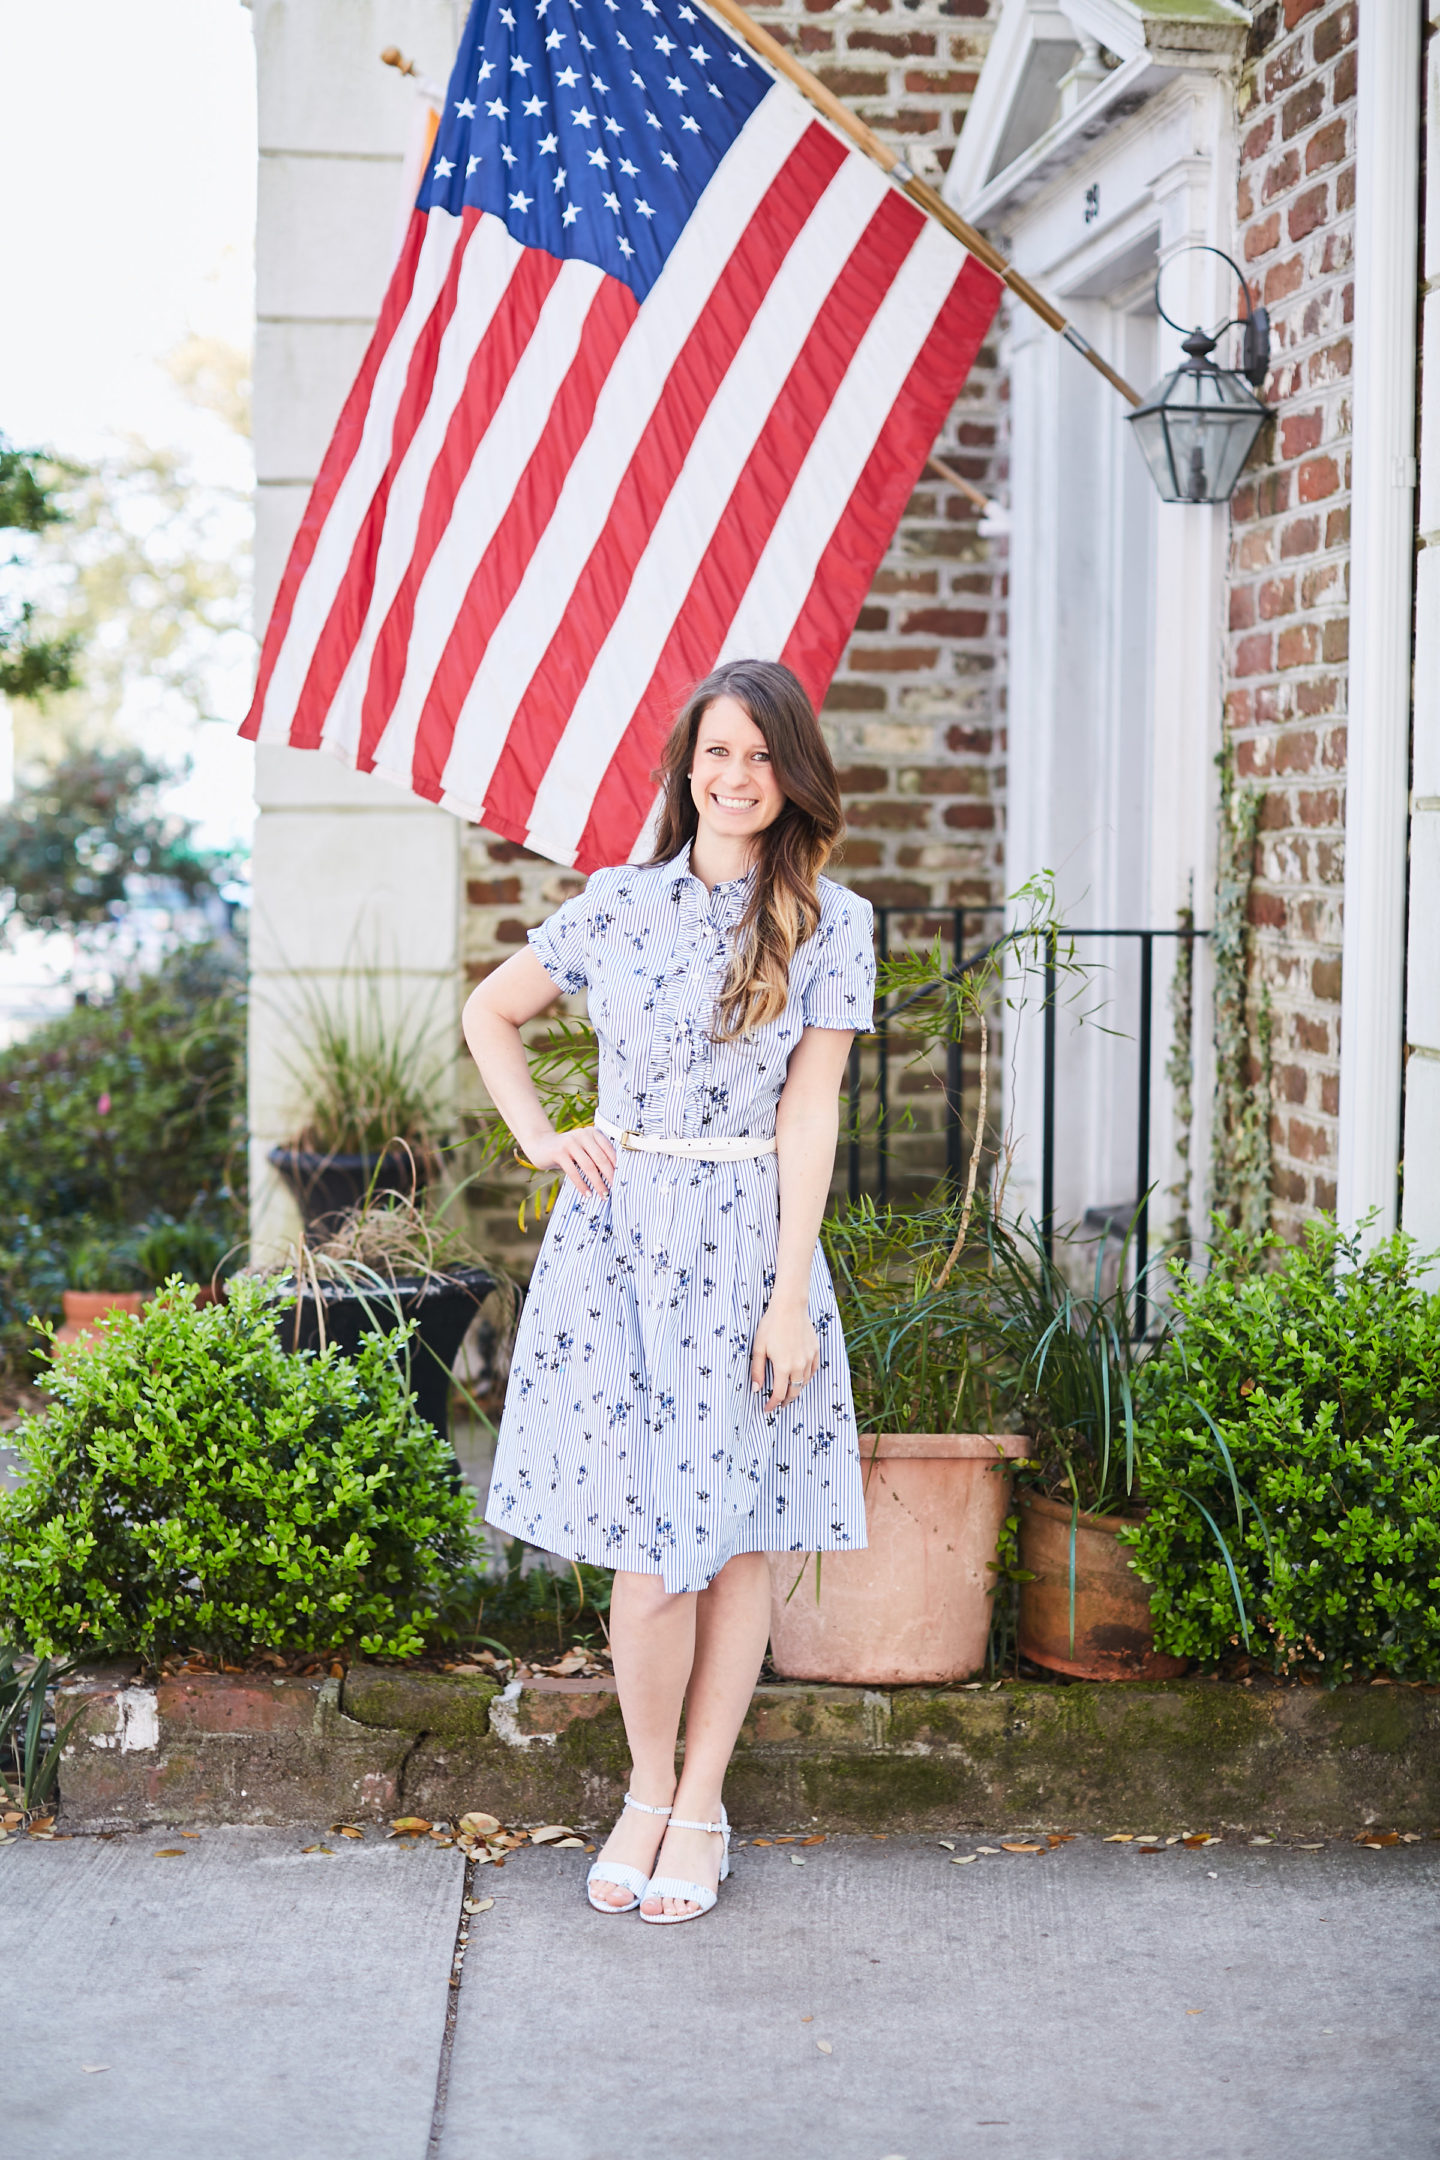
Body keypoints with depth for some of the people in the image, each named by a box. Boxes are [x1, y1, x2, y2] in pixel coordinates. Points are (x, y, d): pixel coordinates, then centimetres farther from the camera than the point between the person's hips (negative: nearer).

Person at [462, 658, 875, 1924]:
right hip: (618, 1233, 1)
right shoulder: (617, 903, 7)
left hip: (748, 1239, -1)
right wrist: (539, 1140, 7)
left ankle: (700, 1807, 18)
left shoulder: (829, 921, 2)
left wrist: (790, 1295, -8)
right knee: (647, 1540, -2)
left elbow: (809, 1112, -3)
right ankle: (649, 1791, 17)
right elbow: (491, 1014, 21)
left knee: (736, 1532, 5)